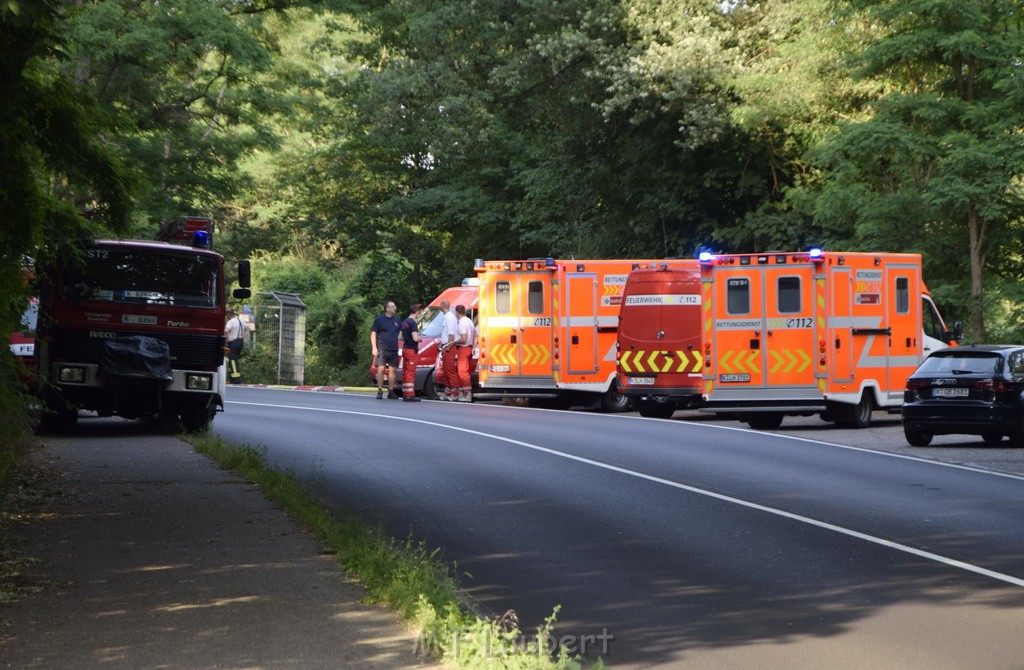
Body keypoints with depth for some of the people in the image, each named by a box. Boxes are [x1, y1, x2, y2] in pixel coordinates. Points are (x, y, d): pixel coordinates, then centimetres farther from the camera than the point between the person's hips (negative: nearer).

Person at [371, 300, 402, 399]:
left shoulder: (397, 320, 11)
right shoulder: (379, 319, -2)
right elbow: (373, 334, -2)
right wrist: (374, 348, -10)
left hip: (394, 350, 4)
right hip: (382, 349, -4)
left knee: (392, 370, 5)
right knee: (381, 369, -10)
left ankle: (391, 392, 11)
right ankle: (380, 391, -5)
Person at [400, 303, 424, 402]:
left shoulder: (404, 322, 12)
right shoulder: (413, 323, -16)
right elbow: (415, 338, -22)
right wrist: (420, 338, -3)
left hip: (405, 349, 9)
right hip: (412, 350, -9)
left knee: (405, 372, 12)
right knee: (410, 373, -9)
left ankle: (405, 394, 16)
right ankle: (410, 395, -10)